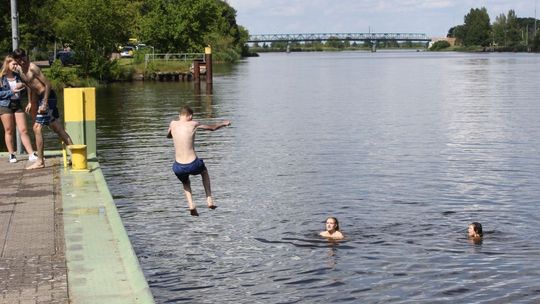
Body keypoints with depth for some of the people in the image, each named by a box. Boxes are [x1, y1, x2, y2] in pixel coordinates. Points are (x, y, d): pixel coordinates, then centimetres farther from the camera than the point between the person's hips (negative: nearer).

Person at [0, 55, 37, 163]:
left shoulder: (17, 76, 10)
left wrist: (21, 87, -1)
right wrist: (11, 91, -16)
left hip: (17, 104, 4)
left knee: (23, 130, 0)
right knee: (9, 131, 4)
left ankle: (31, 154, -2)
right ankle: (12, 155, 13)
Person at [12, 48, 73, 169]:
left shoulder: (33, 68, -16)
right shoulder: (19, 70, 9)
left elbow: (48, 84, -18)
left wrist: (44, 104, -21)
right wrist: (30, 103, 18)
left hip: (48, 97, -9)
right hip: (40, 98, 9)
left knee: (37, 127, -10)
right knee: (58, 129, 11)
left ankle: (40, 162, -5)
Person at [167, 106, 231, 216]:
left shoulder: (173, 124, 5)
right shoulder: (193, 124, -1)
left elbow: (168, 136, 28)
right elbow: (212, 128, 16)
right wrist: (224, 124, 35)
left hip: (178, 167, 2)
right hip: (193, 165, -2)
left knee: (185, 183, 36)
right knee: (204, 171, 35)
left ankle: (191, 205, 12)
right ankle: (209, 201, 29)